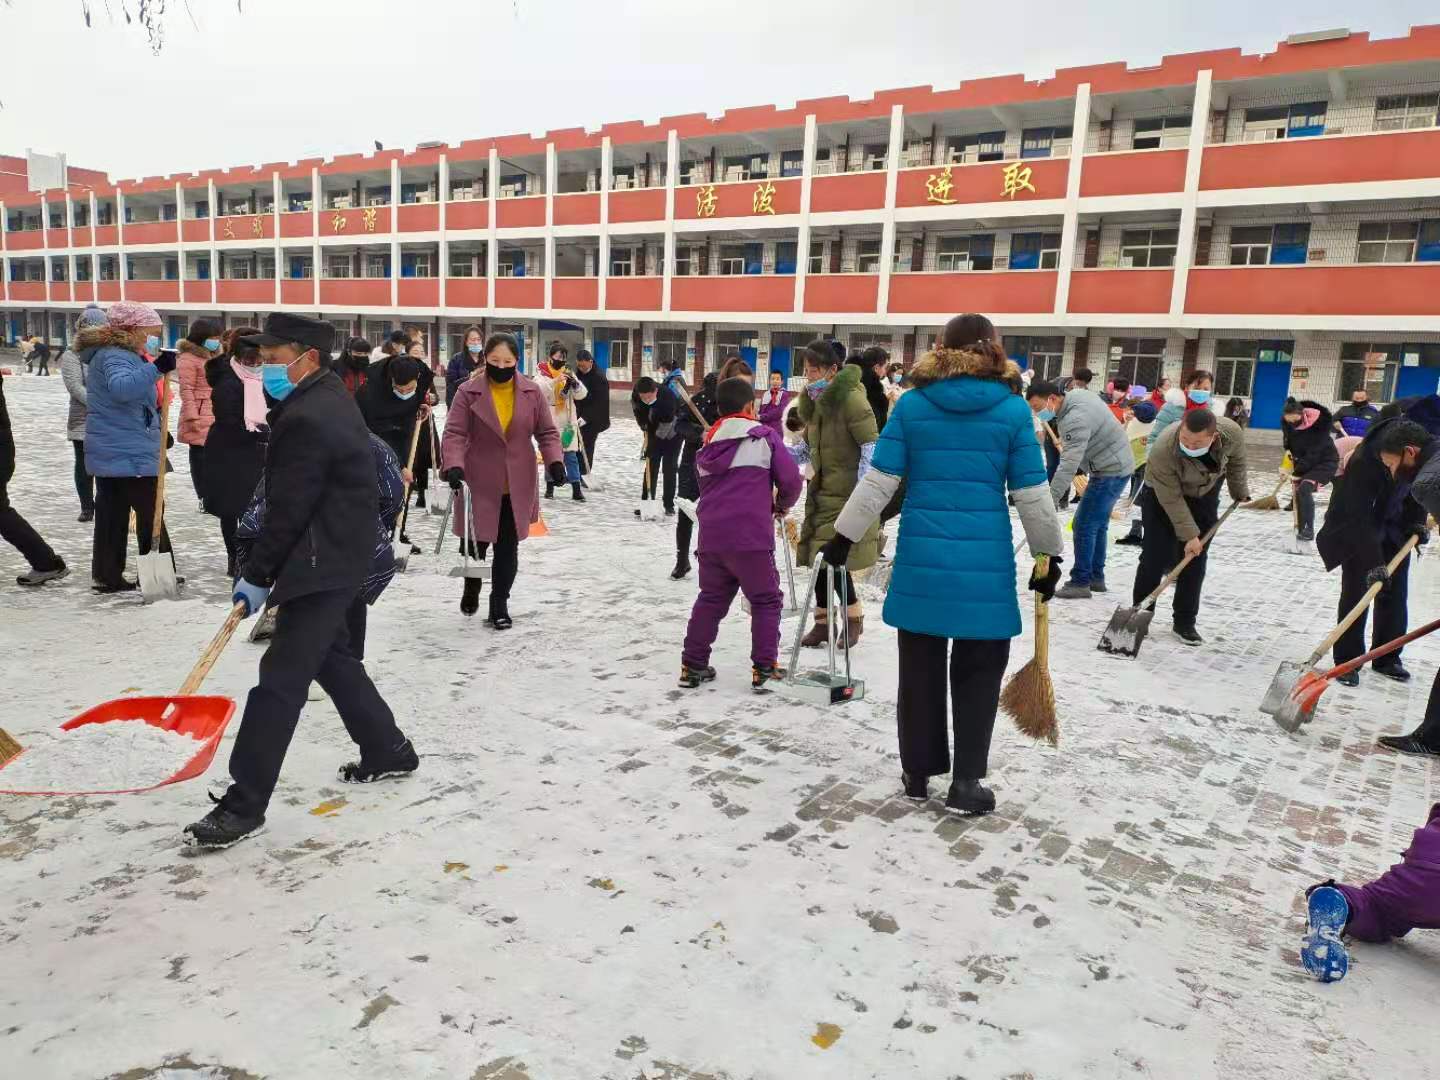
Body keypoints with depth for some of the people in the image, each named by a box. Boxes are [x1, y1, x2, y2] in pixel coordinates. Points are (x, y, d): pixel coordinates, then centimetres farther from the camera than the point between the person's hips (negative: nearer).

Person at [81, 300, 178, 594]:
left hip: (109, 454, 10)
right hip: (129, 456, -10)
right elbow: (121, 387, -38)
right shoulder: (116, 356, -17)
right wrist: (156, 368, -45)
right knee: (150, 514, -4)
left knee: (112, 514, 11)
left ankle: (107, 576, 16)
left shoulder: (109, 354, 18)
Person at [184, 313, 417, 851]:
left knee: (282, 678, -6)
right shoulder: (329, 397, 12)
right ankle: (388, 750, 34)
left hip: (322, 566, -11)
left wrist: (256, 574, -10)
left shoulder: (307, 419, -21)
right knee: (334, 660, 21)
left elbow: (289, 510, -19)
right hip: (336, 558, 11)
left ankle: (245, 802, 1)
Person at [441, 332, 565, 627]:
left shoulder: (532, 393, 0)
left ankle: (499, 604, 20)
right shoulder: (468, 392, -7)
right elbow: (455, 434, -11)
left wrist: (555, 461, -13)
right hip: (479, 484, -1)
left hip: (517, 486, 1)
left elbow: (547, 432, 3)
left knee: (508, 548, 5)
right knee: (475, 543, 8)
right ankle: (471, 588, 40)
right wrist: (453, 465, -28)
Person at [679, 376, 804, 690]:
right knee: (766, 600, 9)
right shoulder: (765, 436, 1)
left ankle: (693, 665, 21)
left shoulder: (707, 445, 16)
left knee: (710, 599, 19)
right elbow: (790, 480, -1)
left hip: (711, 537, 5)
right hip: (751, 537, -5)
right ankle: (764, 669, 8)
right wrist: (782, 504, 18)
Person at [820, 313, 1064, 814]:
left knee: (920, 665, 13)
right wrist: (1049, 555, 11)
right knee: (978, 670, 11)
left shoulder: (911, 404, 1)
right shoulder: (1013, 410, -1)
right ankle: (966, 780, 14)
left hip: (921, 555, 1)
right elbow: (1032, 494, 0)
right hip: (985, 560, -1)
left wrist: (843, 536, 6)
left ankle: (918, 770, 23)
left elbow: (877, 481, -2)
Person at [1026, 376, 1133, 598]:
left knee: (1084, 525, -8)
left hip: (1110, 471, -11)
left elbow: (1068, 465, -34)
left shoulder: (1075, 418, -28)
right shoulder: (1078, 395, 3)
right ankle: (1096, 577, 25)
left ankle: (1080, 582, -2)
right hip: (1115, 466, 11)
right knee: (1097, 524, 16)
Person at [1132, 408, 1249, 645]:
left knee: (1195, 559, 1)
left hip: (1205, 494, 3)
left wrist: (1240, 493, 11)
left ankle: (1185, 624, 8)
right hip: (1163, 493, -3)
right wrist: (1189, 534, -24)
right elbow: (1172, 499, -28)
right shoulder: (1162, 451, -39)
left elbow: (1236, 462, -2)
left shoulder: (1232, 433, -28)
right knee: (1155, 557, -8)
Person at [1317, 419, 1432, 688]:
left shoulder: (1429, 450, -20)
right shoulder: (1364, 462, -36)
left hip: (1396, 527, 5)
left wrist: (1417, 521, -9)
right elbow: (1359, 517, -34)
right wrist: (1373, 563, -37)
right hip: (1356, 527, -5)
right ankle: (1346, 662, -2)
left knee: (1395, 592, 5)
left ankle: (1387, 658, 17)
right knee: (1355, 592, -9)